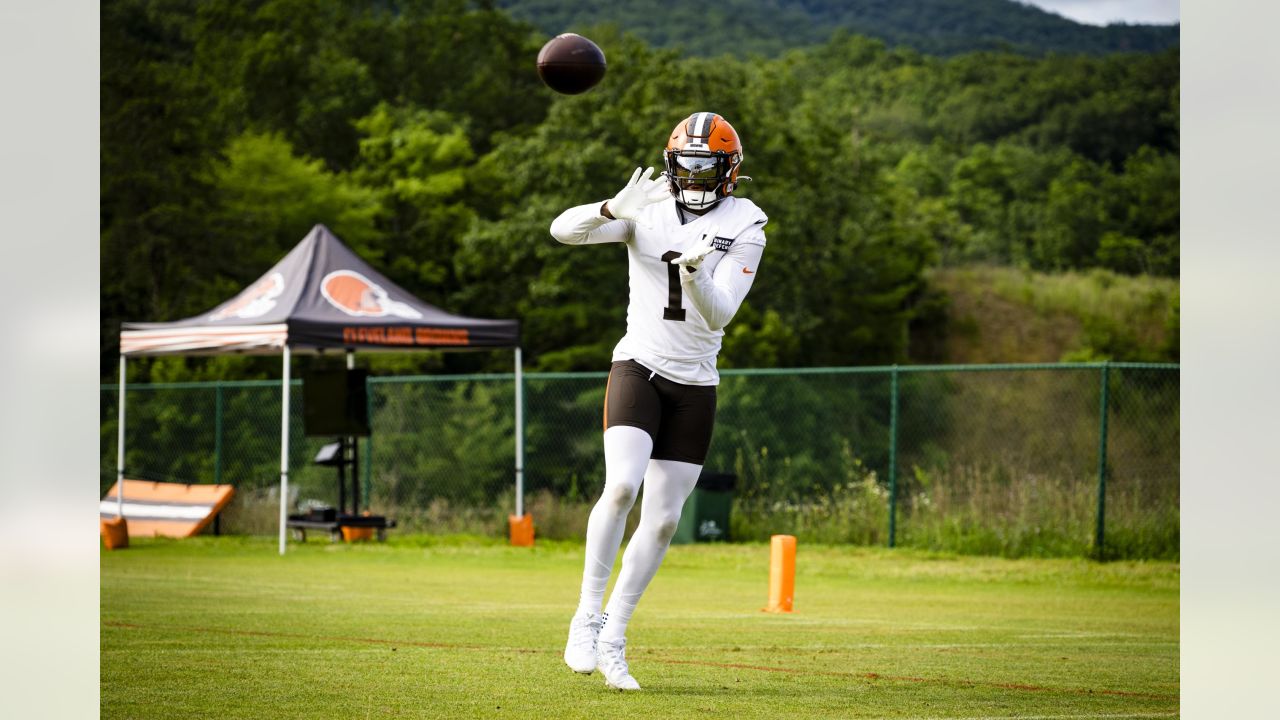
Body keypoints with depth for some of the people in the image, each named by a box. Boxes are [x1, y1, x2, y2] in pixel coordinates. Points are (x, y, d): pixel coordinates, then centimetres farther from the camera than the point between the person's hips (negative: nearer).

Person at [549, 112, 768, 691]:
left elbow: (717, 316, -11)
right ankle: (587, 615, -12)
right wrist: (614, 208, -34)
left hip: (694, 386, 2)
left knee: (663, 520, 2)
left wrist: (694, 272, -31)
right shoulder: (649, 208, -4)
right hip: (639, 366, -2)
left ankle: (613, 641, 12)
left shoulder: (744, 227, -3)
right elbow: (564, 230, -16)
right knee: (622, 486, -24)